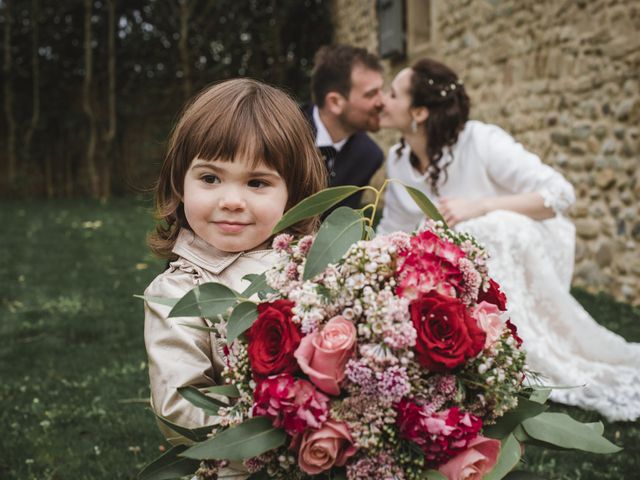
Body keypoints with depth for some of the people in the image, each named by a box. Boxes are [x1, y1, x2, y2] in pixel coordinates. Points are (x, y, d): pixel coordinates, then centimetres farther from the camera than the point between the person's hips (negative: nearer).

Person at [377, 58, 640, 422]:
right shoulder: (397, 161, -7)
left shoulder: (480, 141, -26)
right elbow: (391, 236, 0)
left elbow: (560, 193, -28)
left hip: (528, 254, -5)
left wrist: (478, 207, -36)